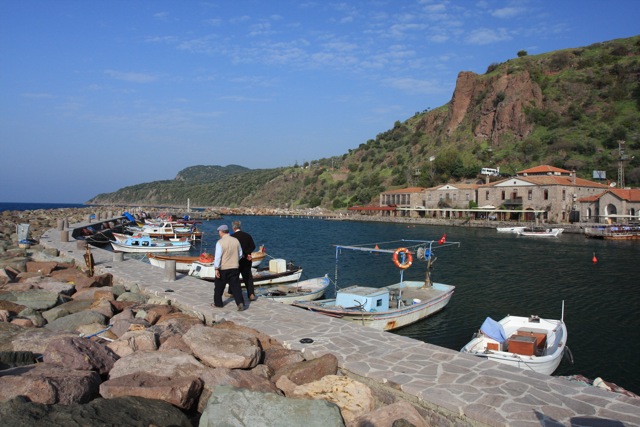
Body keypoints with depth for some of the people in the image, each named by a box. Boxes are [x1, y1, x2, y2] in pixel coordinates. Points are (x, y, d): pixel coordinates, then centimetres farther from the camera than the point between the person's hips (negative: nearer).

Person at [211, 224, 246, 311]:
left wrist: (216, 269, -14)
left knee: (219, 286, 15)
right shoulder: (236, 240, 2)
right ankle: (240, 303, -9)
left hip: (223, 269, -4)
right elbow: (240, 254, 11)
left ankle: (218, 303, 27)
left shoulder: (220, 242, -13)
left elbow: (218, 256, -17)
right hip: (235, 268, 4)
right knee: (235, 286, 4)